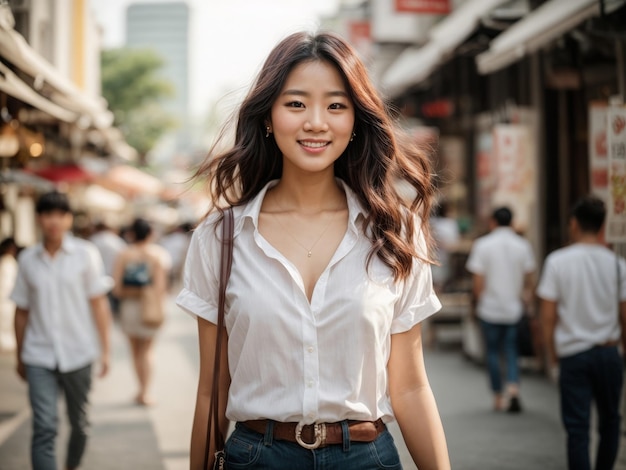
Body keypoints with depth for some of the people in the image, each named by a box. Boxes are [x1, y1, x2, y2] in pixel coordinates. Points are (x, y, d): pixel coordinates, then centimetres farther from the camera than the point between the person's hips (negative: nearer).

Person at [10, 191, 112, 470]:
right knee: (44, 428, -10)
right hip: (39, 357, 0)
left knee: (79, 423, 13)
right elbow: (21, 312, 9)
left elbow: (98, 304, -1)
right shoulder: (27, 259, 3)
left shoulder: (86, 254, -3)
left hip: (78, 353, 0)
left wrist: (105, 350, -5)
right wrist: (19, 357, 13)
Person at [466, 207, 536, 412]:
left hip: (490, 308, -2)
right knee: (511, 350, 9)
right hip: (514, 309, 2)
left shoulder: (482, 245, -7)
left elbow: (477, 282, -8)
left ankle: (498, 397, 15)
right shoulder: (523, 245, -1)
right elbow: (529, 278, 2)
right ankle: (513, 389, -13)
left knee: (492, 351, 10)